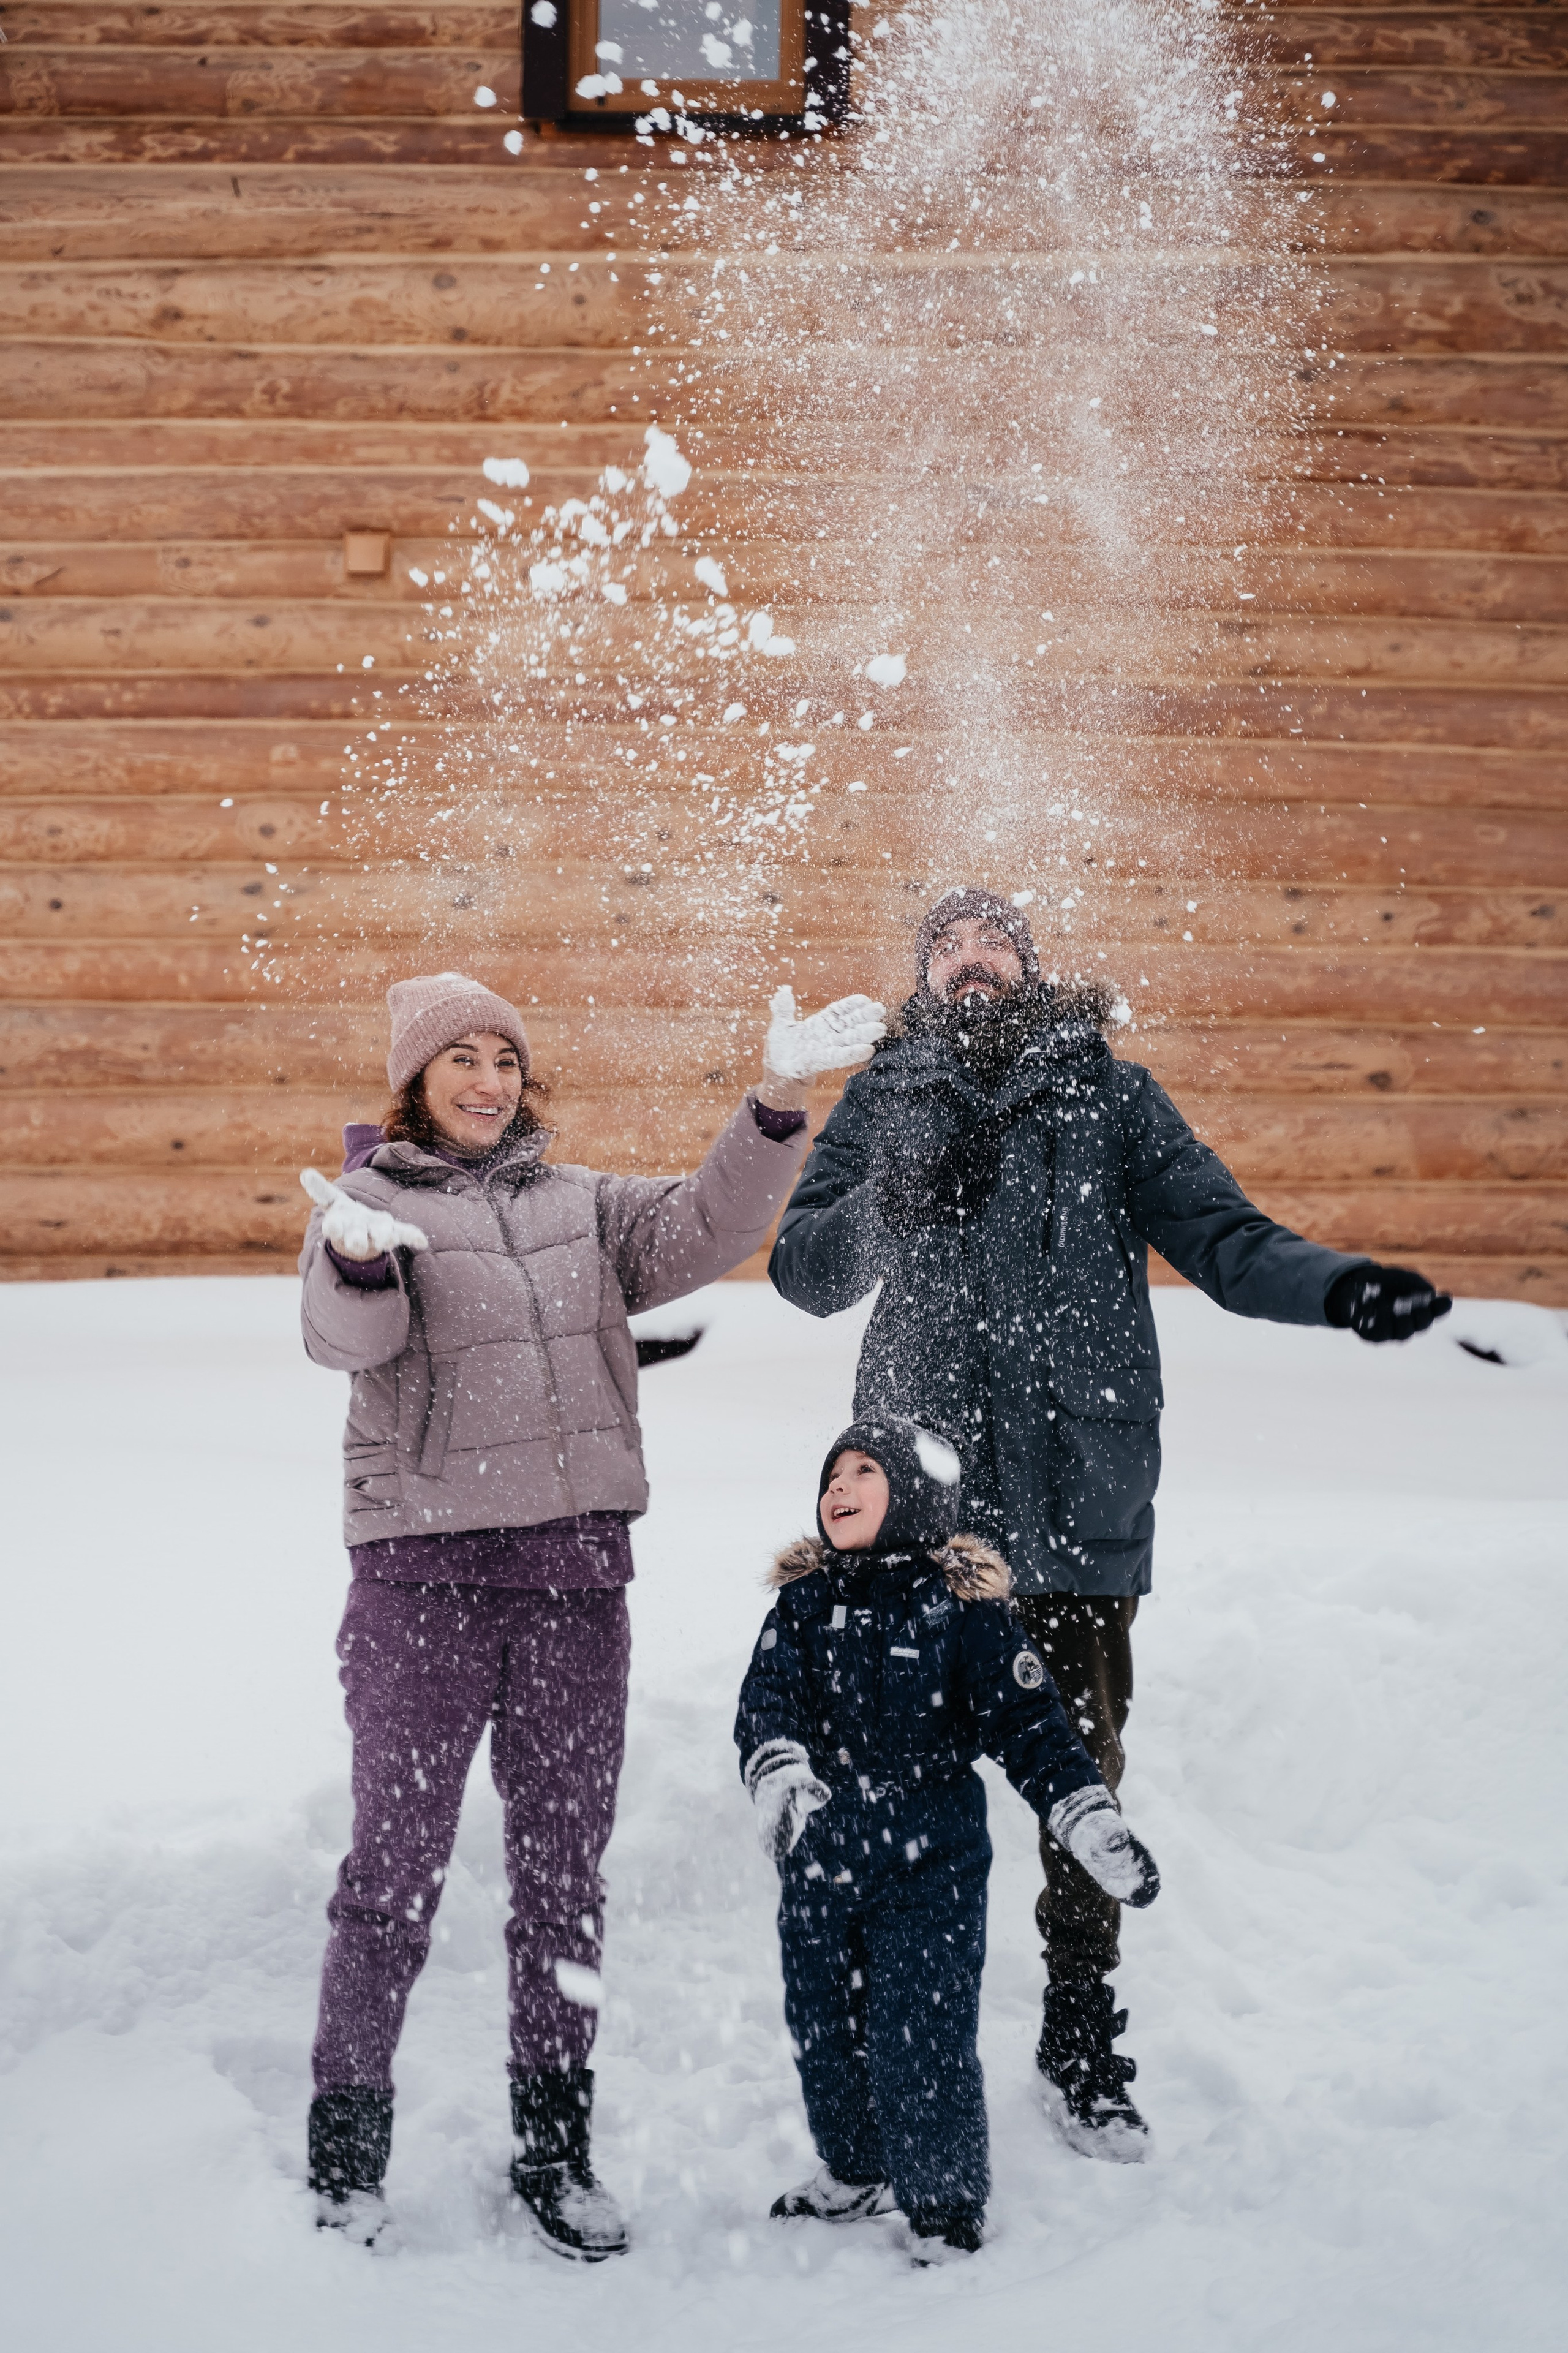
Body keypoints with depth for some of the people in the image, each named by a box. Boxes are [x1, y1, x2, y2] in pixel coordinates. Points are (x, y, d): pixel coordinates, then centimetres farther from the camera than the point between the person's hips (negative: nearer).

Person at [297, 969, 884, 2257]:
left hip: (576, 1569, 4)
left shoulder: (582, 1204, 14)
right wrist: (359, 1260, -41)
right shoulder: (367, 1203, 1)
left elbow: (705, 1230, -1)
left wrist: (779, 1100, -16)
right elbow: (346, 1333, -17)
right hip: (423, 1570, -4)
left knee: (564, 1864, 10)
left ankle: (555, 2145, 21)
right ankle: (347, 2140, 13)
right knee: (399, 1862, -1)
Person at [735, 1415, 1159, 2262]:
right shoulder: (803, 1604, 3)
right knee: (823, 2027, 15)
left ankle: (945, 2201, 12)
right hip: (821, 1860, 4)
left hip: (931, 1863, -4)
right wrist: (782, 1782, -31)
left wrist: (1096, 1826, -13)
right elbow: (767, 1704, -10)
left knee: (922, 2035, -6)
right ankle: (856, 2170, 37)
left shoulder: (963, 1608, -6)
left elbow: (1031, 1728, -5)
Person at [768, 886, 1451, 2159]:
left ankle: (1083, 2034, 19)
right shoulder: (884, 1100, 12)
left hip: (1082, 1480, 0)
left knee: (1080, 1756, 5)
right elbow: (804, 1269, 5)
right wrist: (901, 1202, -14)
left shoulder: (1111, 1094, 12)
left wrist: (1339, 1286, -15)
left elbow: (1219, 1233, 4)